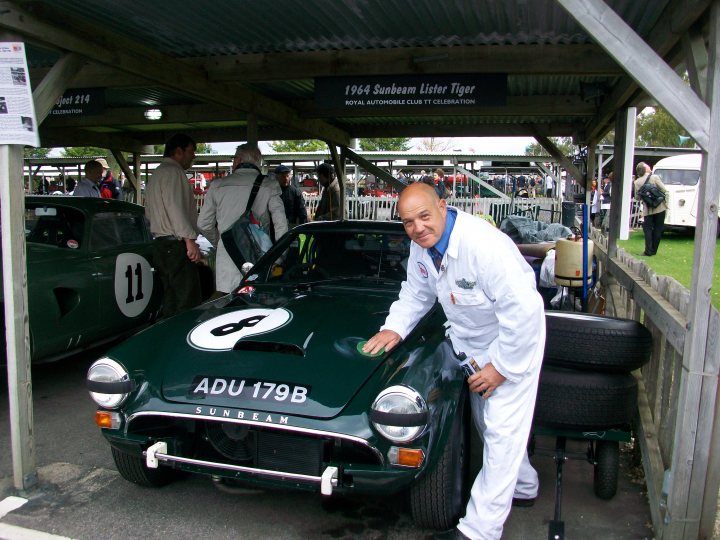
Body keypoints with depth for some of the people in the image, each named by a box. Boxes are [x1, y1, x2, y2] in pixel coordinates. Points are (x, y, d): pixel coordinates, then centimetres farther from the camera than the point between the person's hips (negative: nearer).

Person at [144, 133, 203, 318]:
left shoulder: (155, 175, 24)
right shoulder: (173, 172, -8)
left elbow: (150, 212, 27)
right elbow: (176, 208, -19)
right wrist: (190, 240, -21)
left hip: (159, 244, 10)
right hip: (176, 245, -10)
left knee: (171, 299, 12)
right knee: (188, 302, -12)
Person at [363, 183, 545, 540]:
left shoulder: (484, 245, -36)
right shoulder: (422, 245, -9)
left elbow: (524, 310, -34)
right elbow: (416, 294, 6)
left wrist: (502, 366, -27)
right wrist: (394, 327, -10)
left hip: (514, 341, -8)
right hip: (471, 344, 9)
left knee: (502, 431, -6)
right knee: (487, 423, 21)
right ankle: (523, 487, 45)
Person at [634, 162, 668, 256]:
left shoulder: (636, 182, -3)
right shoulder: (655, 177, -10)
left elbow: (637, 198, 3)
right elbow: (665, 191, -9)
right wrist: (664, 201, 5)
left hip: (648, 210, 1)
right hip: (660, 208, -1)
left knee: (648, 229, 8)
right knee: (658, 229, 10)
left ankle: (648, 251, 0)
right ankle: (654, 250, 14)